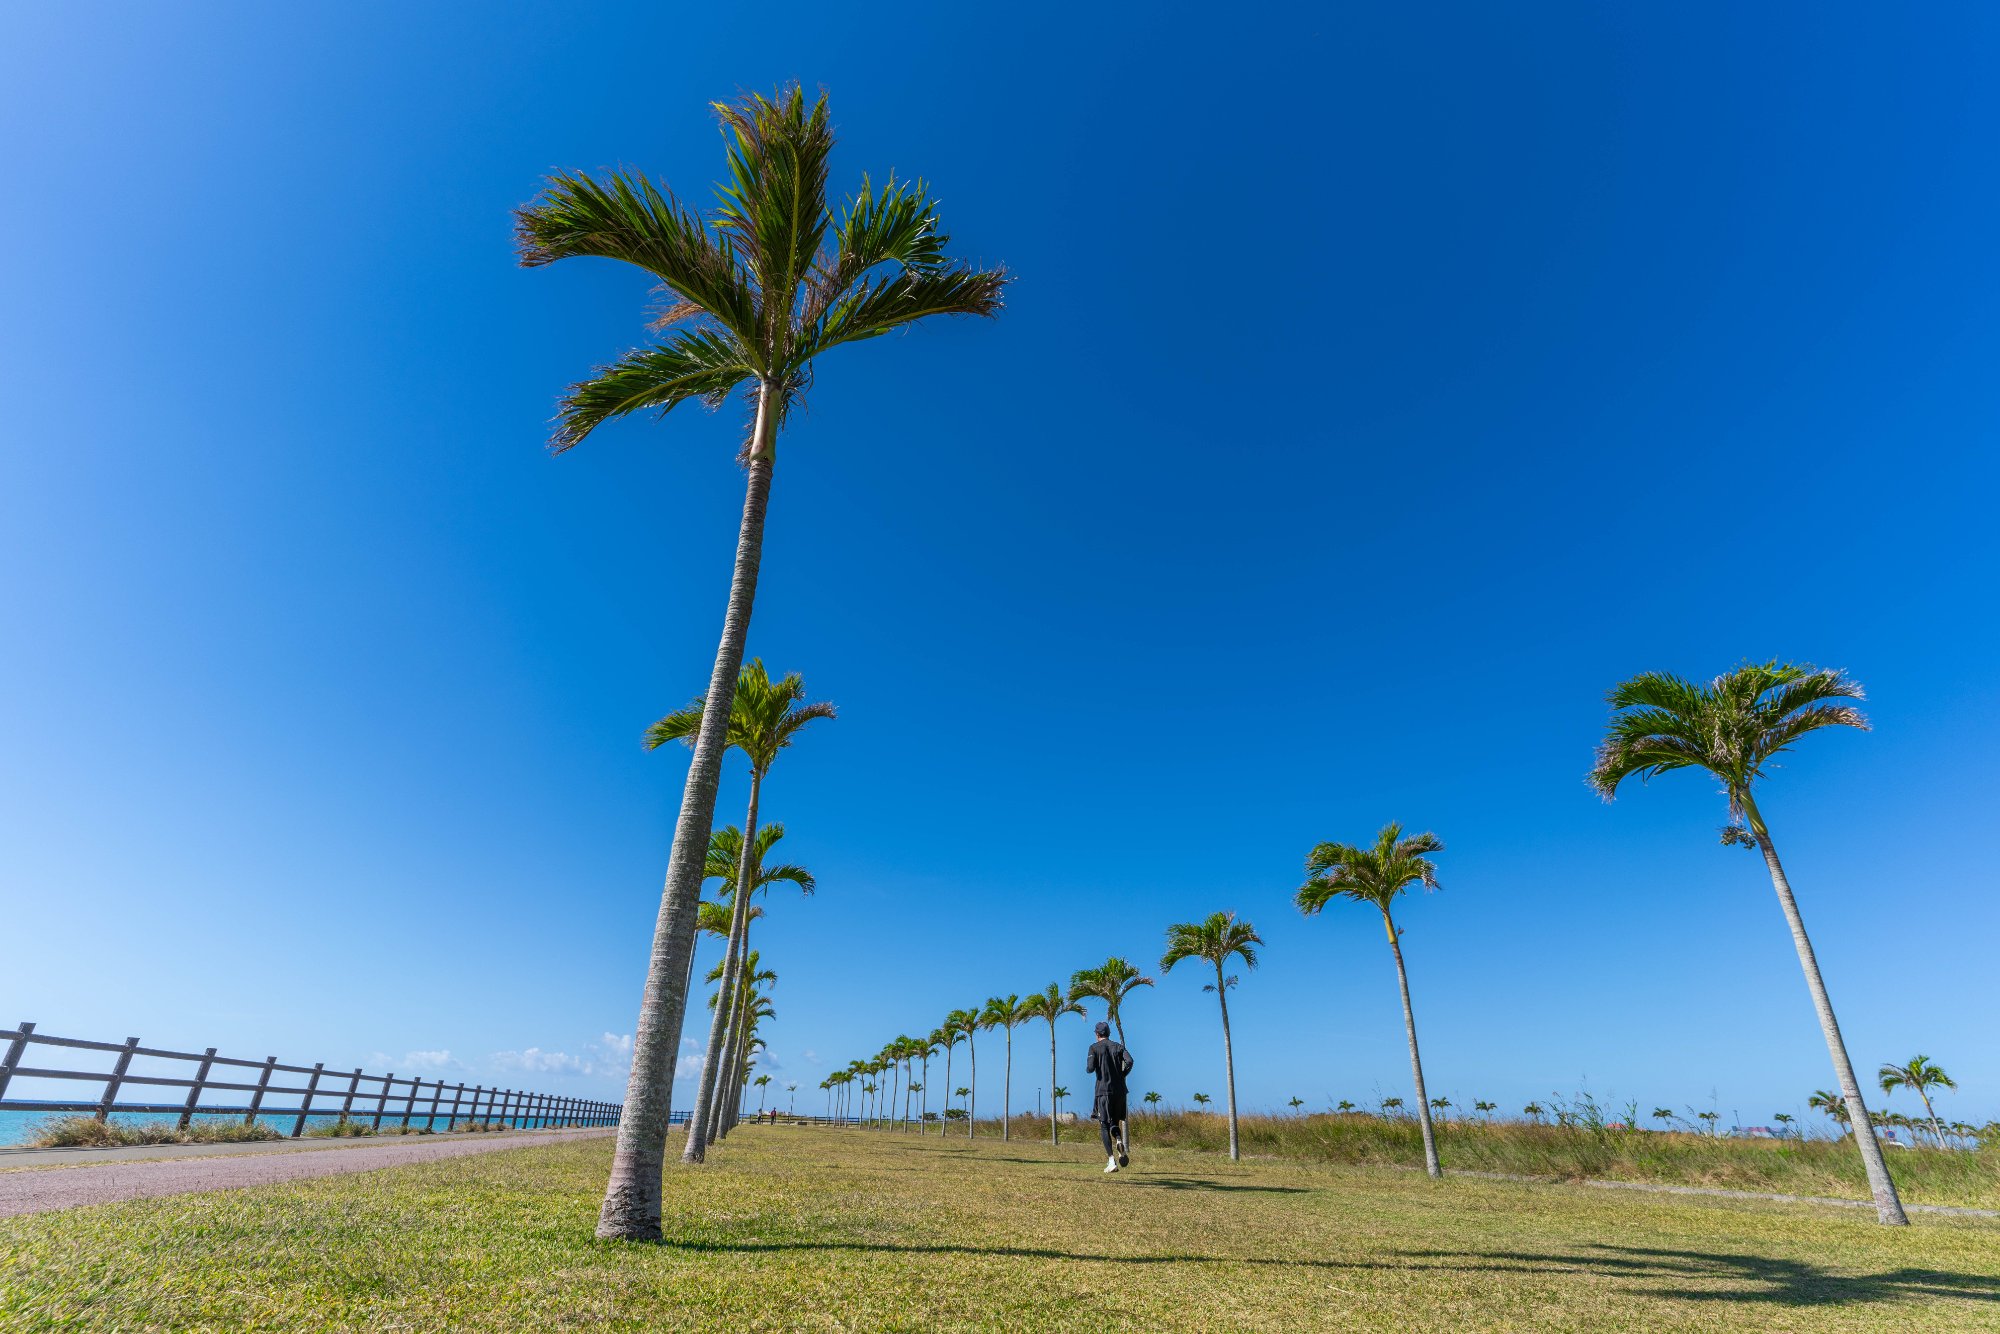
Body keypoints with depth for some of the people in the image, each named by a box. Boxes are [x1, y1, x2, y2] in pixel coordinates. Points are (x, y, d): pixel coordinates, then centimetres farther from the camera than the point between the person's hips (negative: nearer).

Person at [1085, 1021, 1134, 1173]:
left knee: (1104, 1126, 1)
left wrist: (1088, 1066, 12)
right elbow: (1129, 1061, -7)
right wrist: (1122, 1076, 5)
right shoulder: (1118, 1046, 10)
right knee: (1115, 1121, 20)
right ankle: (1119, 1141, -11)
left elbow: (1090, 1068, -10)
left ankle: (1111, 1161, -9)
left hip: (1103, 1090, -3)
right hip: (1120, 1090, 3)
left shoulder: (1094, 1047, 1)